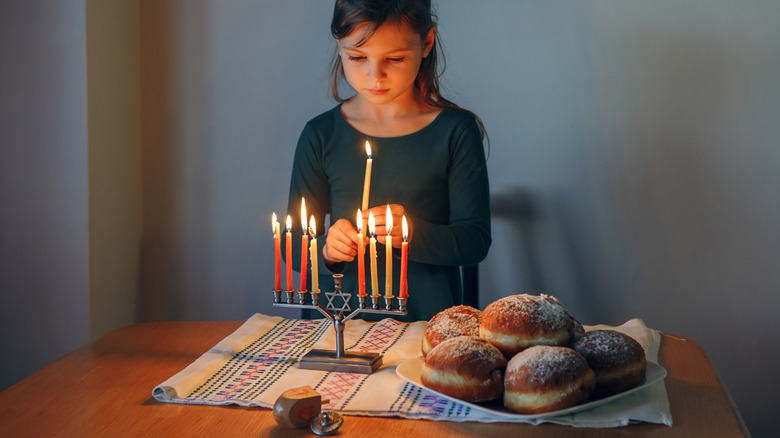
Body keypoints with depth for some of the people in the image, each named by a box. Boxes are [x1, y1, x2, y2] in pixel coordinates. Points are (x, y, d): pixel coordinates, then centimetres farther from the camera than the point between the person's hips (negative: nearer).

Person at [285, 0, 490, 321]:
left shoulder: (456, 130, 2)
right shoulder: (321, 135, 6)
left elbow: (476, 240, -1)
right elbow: (294, 245, 6)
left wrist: (412, 233, -18)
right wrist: (326, 250, -15)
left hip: (428, 320, -1)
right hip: (338, 317, 2)